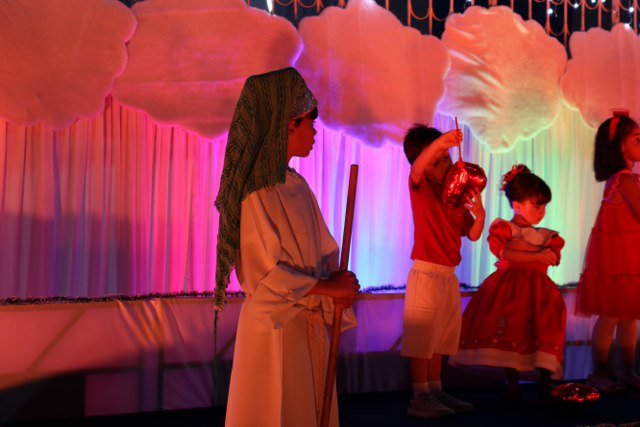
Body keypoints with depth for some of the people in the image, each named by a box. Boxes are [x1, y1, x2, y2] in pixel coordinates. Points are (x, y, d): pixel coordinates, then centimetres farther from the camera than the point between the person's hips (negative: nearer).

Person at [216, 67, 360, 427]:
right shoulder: (256, 193, -17)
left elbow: (323, 253, 9)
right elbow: (265, 276, -21)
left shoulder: (297, 187, 8)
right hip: (276, 328, -8)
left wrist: (339, 283, -11)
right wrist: (327, 288, -15)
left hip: (311, 326, 8)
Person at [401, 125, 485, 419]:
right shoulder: (421, 189, -7)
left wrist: (479, 215, -9)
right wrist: (439, 142, -44)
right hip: (426, 273, -7)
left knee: (441, 338, 15)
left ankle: (435, 391, 25)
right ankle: (420, 397, 3)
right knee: (421, 337, -4)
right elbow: (417, 170, -31)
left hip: (449, 275, 7)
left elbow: (471, 235, 11)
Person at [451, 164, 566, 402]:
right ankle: (512, 382, 4)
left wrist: (526, 248, -15)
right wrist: (537, 256, -14)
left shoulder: (546, 235, 15)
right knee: (508, 336, -6)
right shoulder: (503, 228, 2)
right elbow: (506, 254, -14)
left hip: (538, 290, 3)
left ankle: (546, 380, 1)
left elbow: (554, 257, -4)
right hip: (508, 290, -3)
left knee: (541, 335, -7)